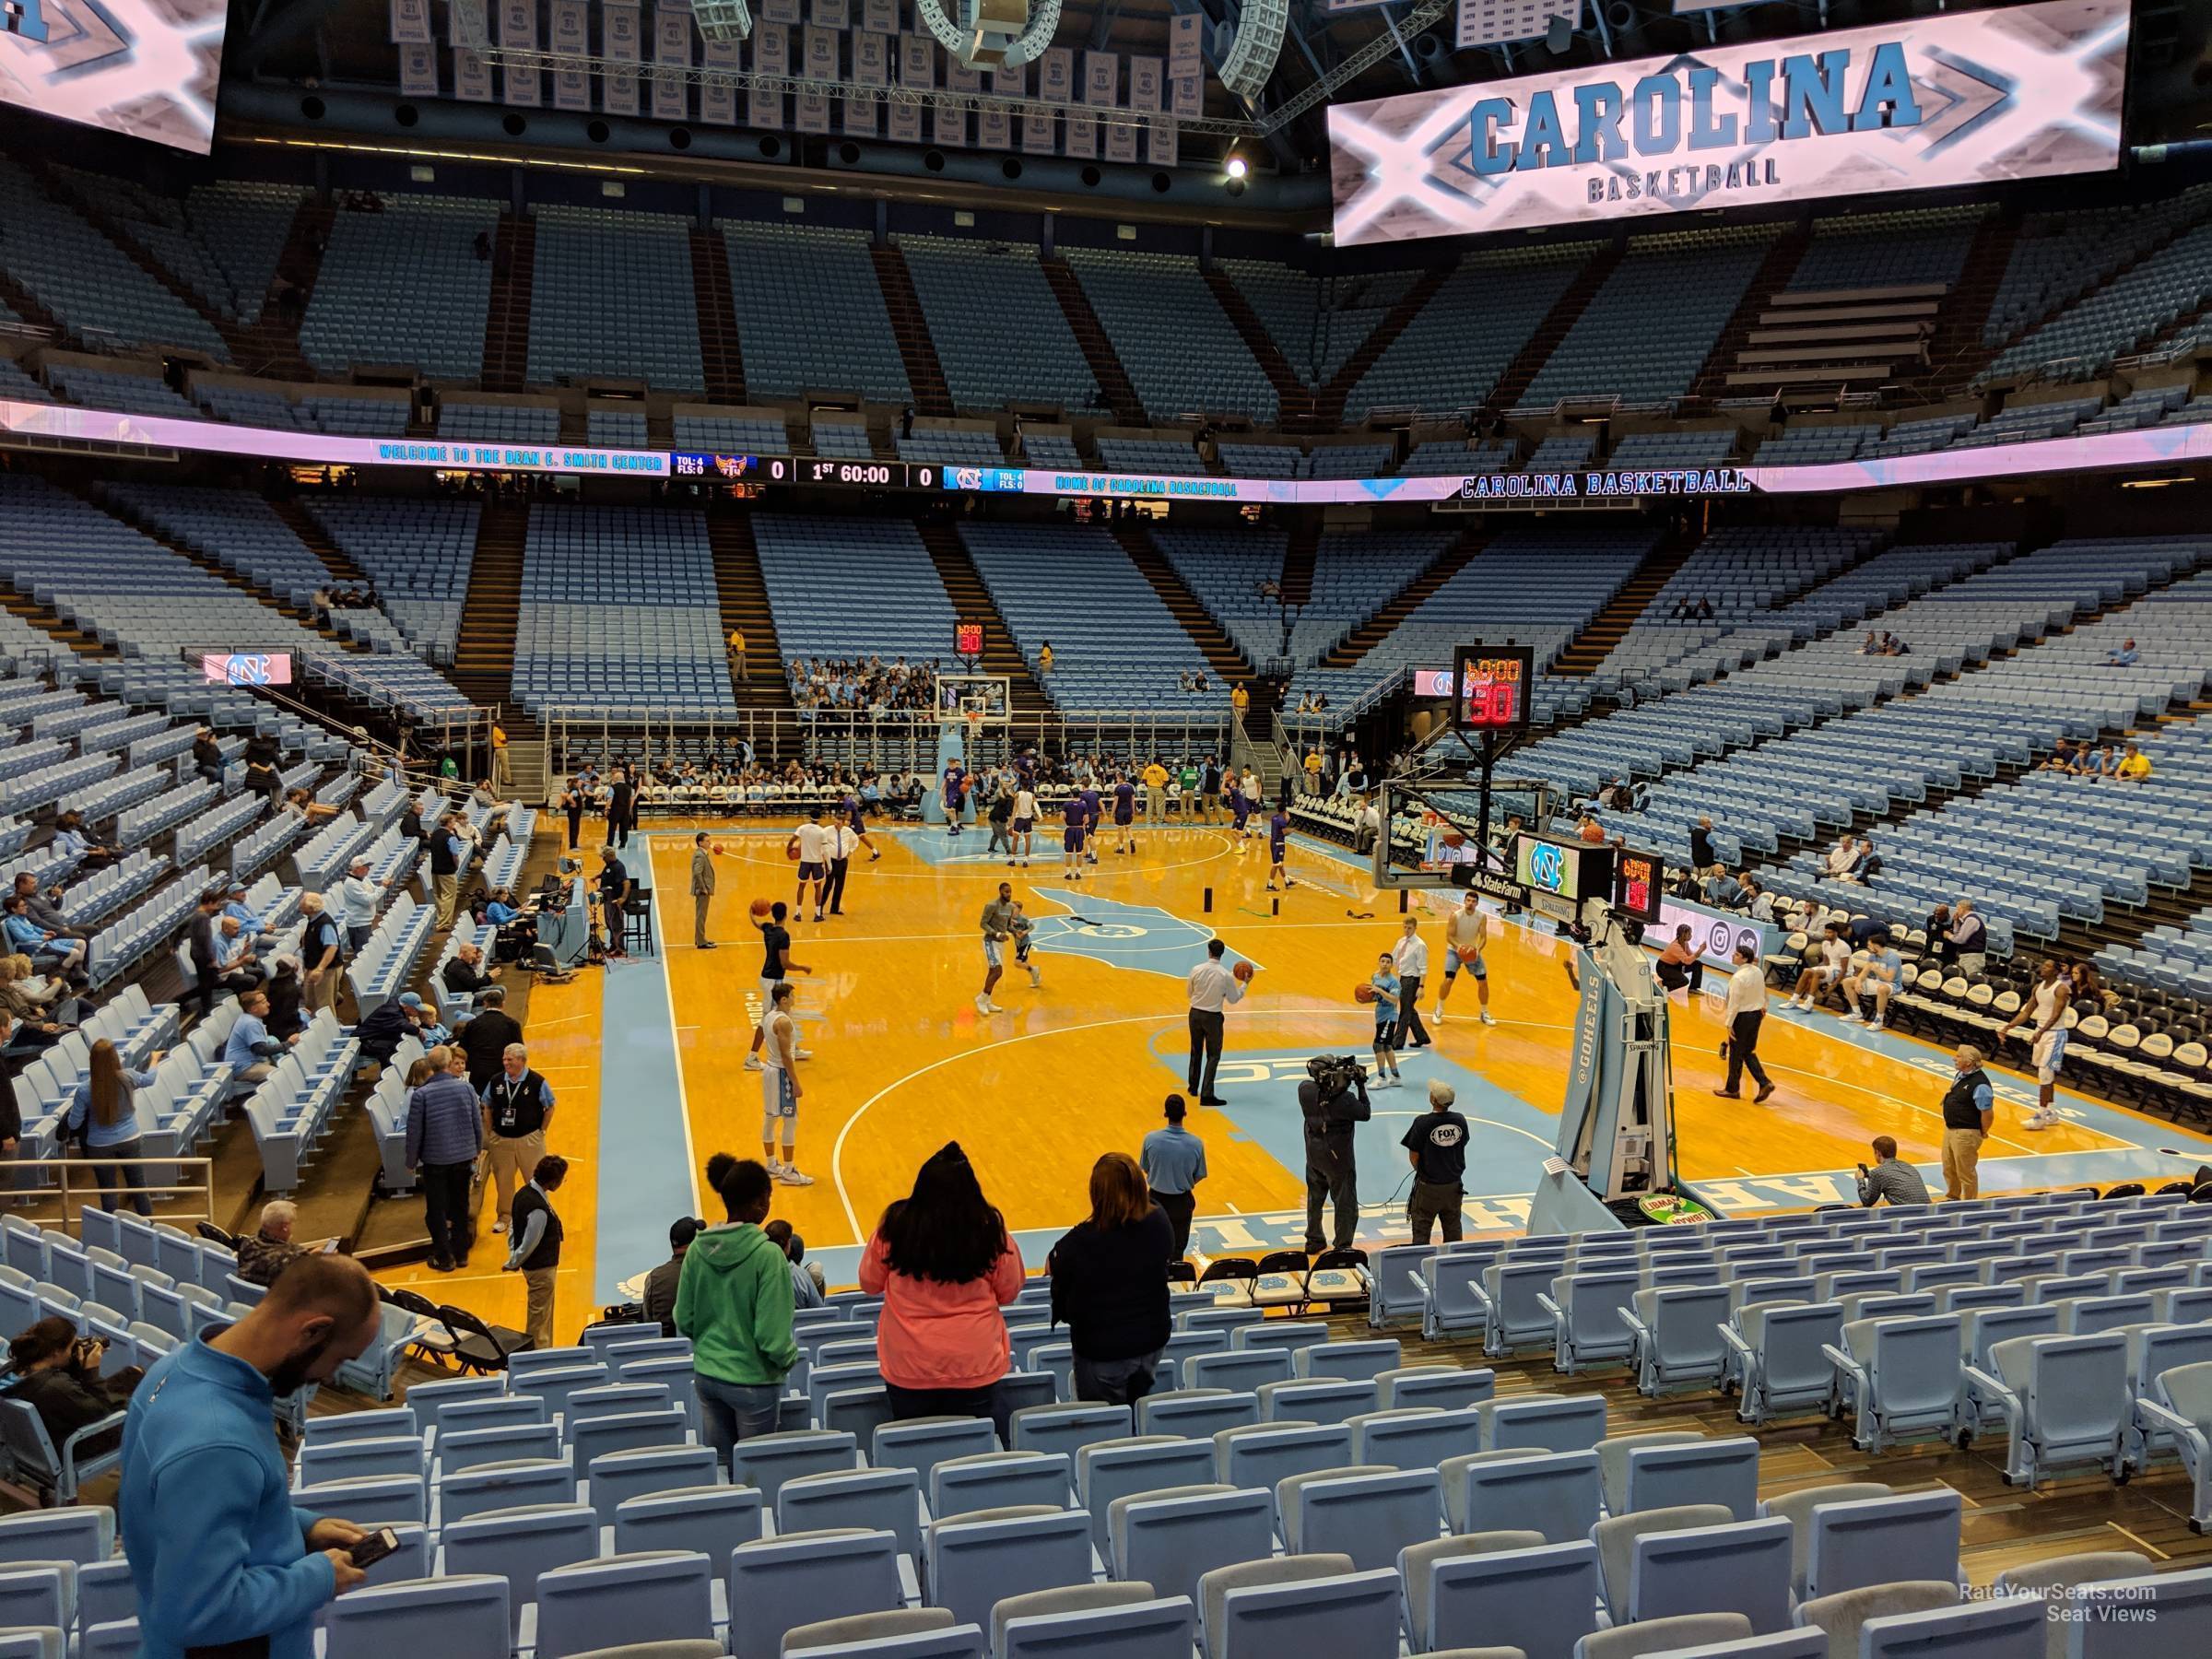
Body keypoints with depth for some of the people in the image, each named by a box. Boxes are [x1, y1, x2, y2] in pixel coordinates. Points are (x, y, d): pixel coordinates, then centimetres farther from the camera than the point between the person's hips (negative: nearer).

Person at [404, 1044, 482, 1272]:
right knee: (460, 1206, 17)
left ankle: (444, 1258, 16)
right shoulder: (466, 1088, -8)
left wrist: (411, 1161, 5)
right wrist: (477, 1150, 15)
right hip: (463, 1157, 3)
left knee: (436, 1211, 11)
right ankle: (461, 1252, 26)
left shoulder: (421, 1094, -14)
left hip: (435, 1159, -3)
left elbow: (414, 1132, -10)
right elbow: (478, 1124, -1)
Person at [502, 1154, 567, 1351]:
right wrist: (512, 1264, -6)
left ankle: (532, 1350, 36)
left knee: (537, 1314, 23)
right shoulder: (539, 1209, -31)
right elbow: (529, 1244, -23)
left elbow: (514, 1229, 7)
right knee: (541, 1316, 6)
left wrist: (513, 1259, 11)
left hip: (533, 1265, 9)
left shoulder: (524, 1193, -2)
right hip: (541, 1268, -9)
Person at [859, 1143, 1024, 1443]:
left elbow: (869, 1283, 3)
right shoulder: (990, 1230, -14)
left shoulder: (894, 1226, -12)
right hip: (975, 1366, -1)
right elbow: (1009, 1292, 0)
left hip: (907, 1367, 1)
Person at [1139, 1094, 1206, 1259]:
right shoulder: (1196, 1143, -19)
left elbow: (1144, 1168, -4)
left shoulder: (1151, 1139, -19)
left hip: (1156, 1198, 1)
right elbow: (1199, 1175, -5)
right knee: (1178, 1247, 14)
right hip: (1182, 1202, -1)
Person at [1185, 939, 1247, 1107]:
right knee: (1213, 1056, 6)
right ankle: (1206, 1095, -3)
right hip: (1213, 1017, -3)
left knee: (1196, 1052, 21)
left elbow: (1190, 993, 6)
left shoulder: (1196, 970, -9)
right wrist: (1244, 984, 12)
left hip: (1195, 1014, 3)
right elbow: (1233, 999, -1)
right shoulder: (1226, 975, -14)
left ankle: (1194, 1087, 37)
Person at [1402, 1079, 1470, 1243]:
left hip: (1428, 1186, -4)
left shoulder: (1422, 1123, -21)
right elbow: (1462, 1146, 5)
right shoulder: (1460, 1121, -8)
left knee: (1421, 1229, 8)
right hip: (1454, 1184, 4)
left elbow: (1413, 1156, -13)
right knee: (1453, 1228, 17)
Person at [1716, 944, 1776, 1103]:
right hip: (1756, 1014, 8)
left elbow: (1734, 1003, -20)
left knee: (1736, 1054, 8)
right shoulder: (1758, 972, 1)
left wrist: (1729, 1024, -14)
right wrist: (1763, 1007, 29)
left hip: (1742, 1017, -8)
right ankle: (1764, 1083, 10)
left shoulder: (1738, 978, -23)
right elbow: (1763, 993, 14)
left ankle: (1732, 1089, 21)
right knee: (1748, 1052, 19)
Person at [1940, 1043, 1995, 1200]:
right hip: (1950, 1129, 9)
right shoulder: (1960, 1075, 4)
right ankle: (1953, 1198, 40)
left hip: (1966, 1134, -9)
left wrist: (1983, 1133, -11)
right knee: (1949, 1169, 22)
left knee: (1965, 1172, 5)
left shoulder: (1979, 1084, -25)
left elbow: (1988, 1114, -23)